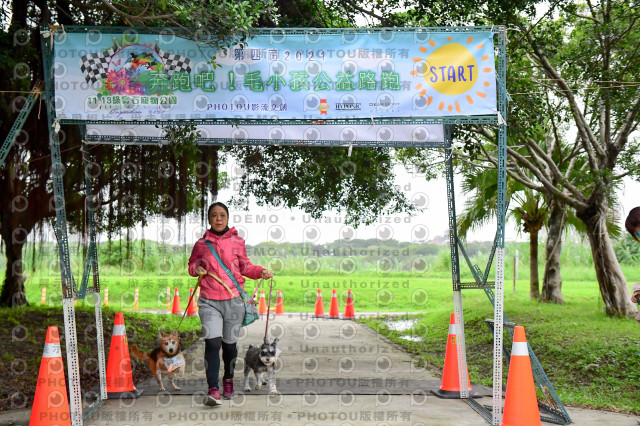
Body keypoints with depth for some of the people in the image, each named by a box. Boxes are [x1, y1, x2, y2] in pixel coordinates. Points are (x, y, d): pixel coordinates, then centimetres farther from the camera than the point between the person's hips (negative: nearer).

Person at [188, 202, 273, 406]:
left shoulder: (237, 242, 3)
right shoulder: (201, 244, 5)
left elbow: (245, 267, 14)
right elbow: (192, 265, 19)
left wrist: (261, 271, -4)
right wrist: (196, 268, -3)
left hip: (233, 299, 1)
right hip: (209, 301, -1)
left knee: (229, 343, 11)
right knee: (212, 342, -16)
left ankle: (228, 381, 35)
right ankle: (213, 389, -17)